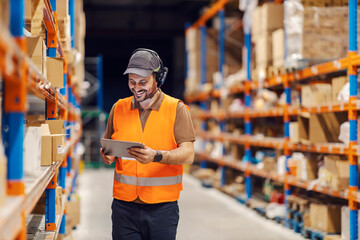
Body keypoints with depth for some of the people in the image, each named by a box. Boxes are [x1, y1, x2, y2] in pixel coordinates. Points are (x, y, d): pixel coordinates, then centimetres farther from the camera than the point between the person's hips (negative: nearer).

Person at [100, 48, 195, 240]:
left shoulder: (177, 109, -1)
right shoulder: (118, 108, 10)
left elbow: (188, 154, -9)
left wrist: (157, 156, -26)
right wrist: (107, 155, -8)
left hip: (162, 207, -2)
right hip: (124, 204, 2)